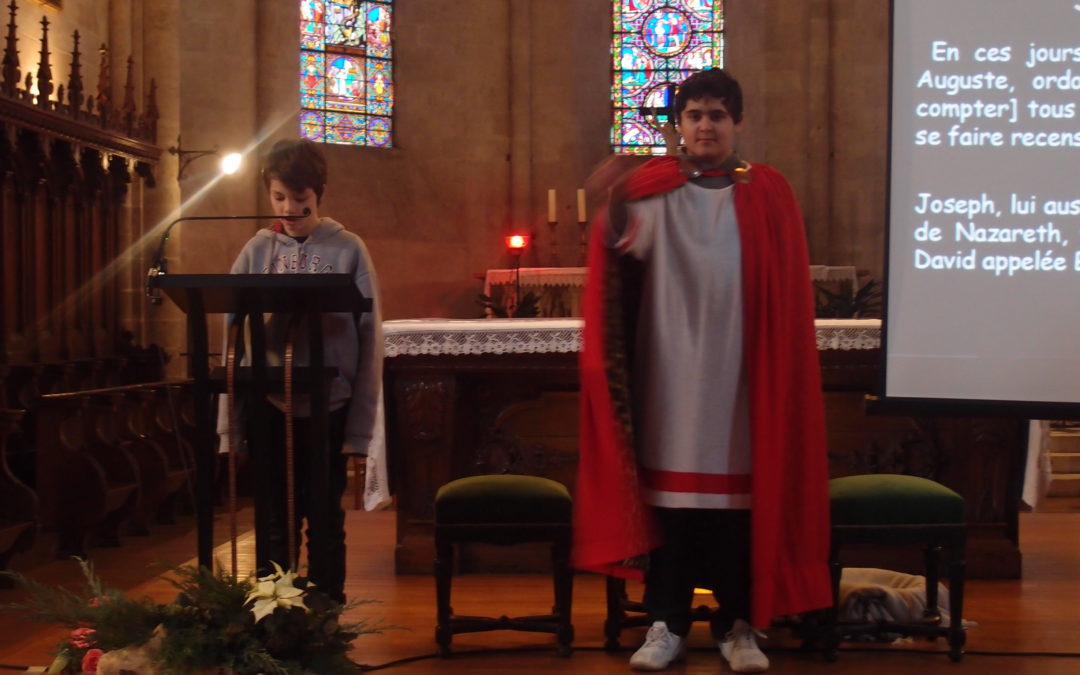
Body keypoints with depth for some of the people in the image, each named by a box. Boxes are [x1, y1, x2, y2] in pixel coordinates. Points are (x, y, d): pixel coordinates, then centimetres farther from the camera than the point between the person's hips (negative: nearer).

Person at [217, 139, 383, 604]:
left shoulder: (348, 251, -1)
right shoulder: (257, 252, 5)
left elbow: (369, 339, -2)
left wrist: (359, 425, -6)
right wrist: (231, 422, 0)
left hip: (328, 410, -1)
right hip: (268, 410, 2)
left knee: (325, 525, 7)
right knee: (273, 527, 8)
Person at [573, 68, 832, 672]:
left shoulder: (769, 194, 6)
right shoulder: (653, 189, 3)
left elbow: (788, 294, 5)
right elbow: (626, 244, -18)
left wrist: (780, 366, -3)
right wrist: (615, 213, -39)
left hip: (739, 372, 0)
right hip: (668, 371, 0)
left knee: (738, 494, 3)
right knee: (667, 492, 3)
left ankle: (739, 625, 13)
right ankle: (667, 624, 11)